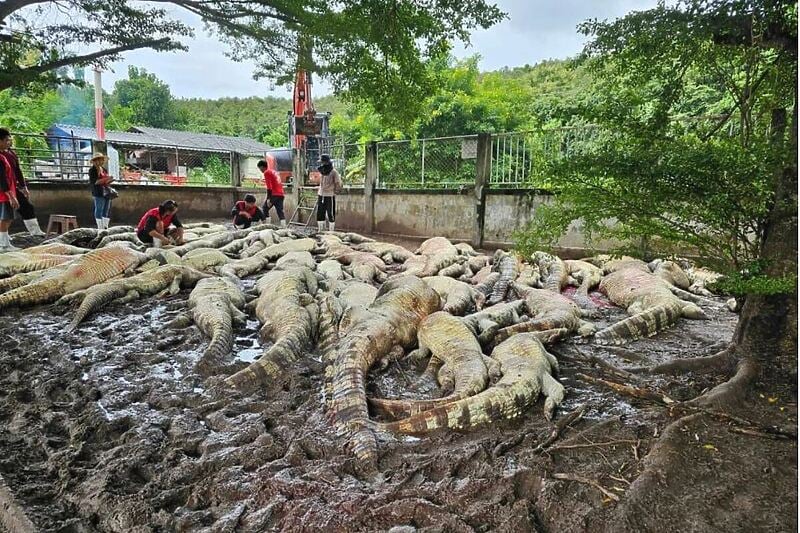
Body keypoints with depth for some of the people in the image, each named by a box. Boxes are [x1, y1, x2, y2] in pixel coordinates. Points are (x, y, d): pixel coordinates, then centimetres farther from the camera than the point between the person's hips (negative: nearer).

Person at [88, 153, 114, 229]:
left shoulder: (103, 169, 19)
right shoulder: (92, 170, -3)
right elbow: (95, 181, -13)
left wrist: (109, 181, 3)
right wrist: (106, 179, -19)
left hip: (106, 192, 7)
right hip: (98, 193, -7)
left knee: (107, 210, 7)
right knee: (99, 210, -5)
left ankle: (106, 227, 12)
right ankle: (100, 228, -4)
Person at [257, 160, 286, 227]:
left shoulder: (267, 172, -3)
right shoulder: (273, 171, 23)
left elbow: (269, 187, -14)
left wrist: (268, 199, -18)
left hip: (274, 195, -8)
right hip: (281, 194, 8)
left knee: (265, 209, 1)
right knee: (280, 212, 5)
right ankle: (284, 227, -3)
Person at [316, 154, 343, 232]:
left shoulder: (333, 172, -9)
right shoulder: (321, 171, 12)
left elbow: (338, 184, -7)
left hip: (330, 196, -7)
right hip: (321, 196, 7)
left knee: (331, 215, 0)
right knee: (319, 214, 8)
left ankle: (331, 231, 8)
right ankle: (321, 230, 18)